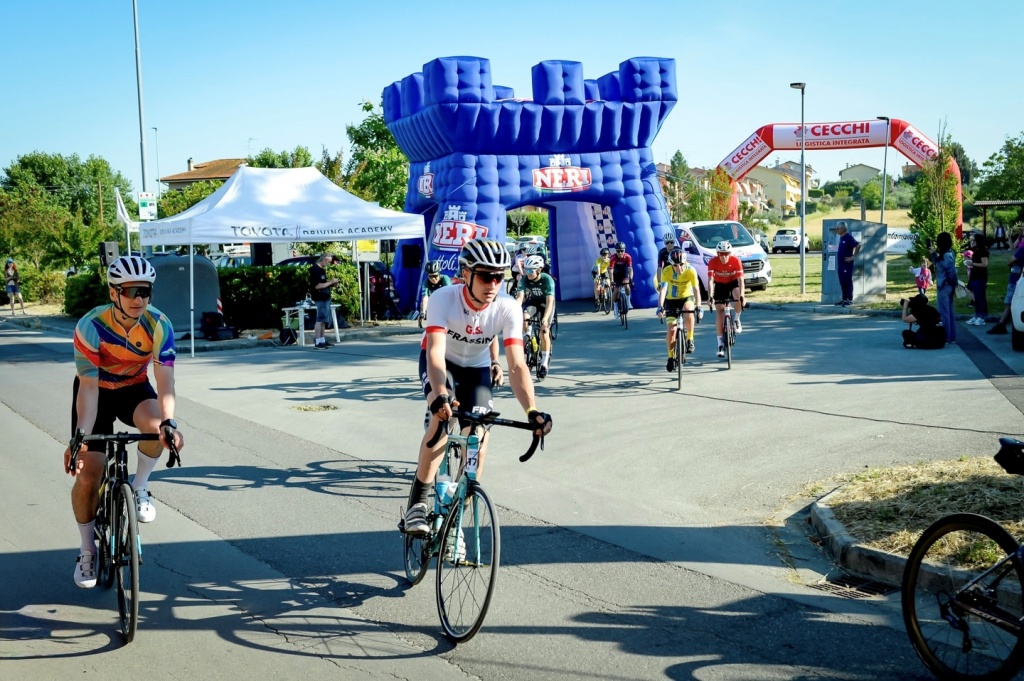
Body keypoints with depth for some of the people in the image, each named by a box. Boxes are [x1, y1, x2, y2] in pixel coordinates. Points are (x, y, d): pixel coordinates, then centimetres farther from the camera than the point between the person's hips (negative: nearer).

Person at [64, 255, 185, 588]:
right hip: (96, 390, -1)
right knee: (88, 474, -7)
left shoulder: (159, 325, -25)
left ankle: (139, 488, -7)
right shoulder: (91, 327, -29)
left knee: (155, 424, -35)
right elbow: (88, 387, -29)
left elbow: (165, 379, -32)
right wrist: (80, 437, -40)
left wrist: (168, 422, -50)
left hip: (135, 387, 1)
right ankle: (87, 550, 15)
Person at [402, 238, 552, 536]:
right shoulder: (444, 298, -33)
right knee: (444, 416, -30)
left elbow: (517, 365, -34)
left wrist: (532, 410, -49)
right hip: (441, 362, -2)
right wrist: (439, 396, -60)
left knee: (480, 436, -13)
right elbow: (435, 350, -43)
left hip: (477, 368, 2)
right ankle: (417, 503, -18)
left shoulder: (508, 309, -28)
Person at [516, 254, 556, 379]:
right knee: (523, 319, -28)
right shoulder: (525, 280, -22)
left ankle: (544, 362, -3)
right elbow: (520, 297, -31)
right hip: (533, 301, 3)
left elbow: (549, 301, -39)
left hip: (546, 303, -3)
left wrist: (545, 318, -52)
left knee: (544, 331, -16)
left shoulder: (547, 280, -31)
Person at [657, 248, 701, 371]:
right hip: (671, 300, 1)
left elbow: (696, 289, -28)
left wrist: (698, 306, -40)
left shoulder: (691, 271, -24)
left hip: (687, 297, -1)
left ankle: (690, 340, -17)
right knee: (671, 329, -8)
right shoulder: (667, 271, -24)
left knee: (688, 311, -35)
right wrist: (660, 307, -43)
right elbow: (663, 289, -31)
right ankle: (671, 357, 11)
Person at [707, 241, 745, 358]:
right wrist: (710, 297, -41)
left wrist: (741, 296, -40)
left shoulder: (736, 261, -26)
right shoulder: (713, 262, -25)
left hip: (733, 283, -1)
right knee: (719, 311, -10)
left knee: (737, 297, -34)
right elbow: (710, 280, -30)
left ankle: (737, 320, -4)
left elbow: (740, 279, -29)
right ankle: (721, 343, -5)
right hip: (720, 285, 1)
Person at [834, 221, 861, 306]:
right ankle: (844, 299, 18)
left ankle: (850, 300, -1)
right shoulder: (841, 237, 13)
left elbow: (858, 245, -21)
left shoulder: (848, 237, -14)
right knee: (842, 282, 12)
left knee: (848, 282, -4)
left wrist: (853, 257, -17)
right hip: (841, 263, 9)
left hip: (847, 264, -9)